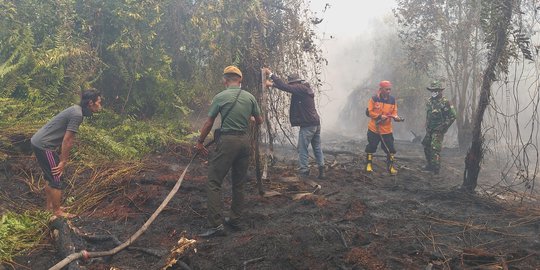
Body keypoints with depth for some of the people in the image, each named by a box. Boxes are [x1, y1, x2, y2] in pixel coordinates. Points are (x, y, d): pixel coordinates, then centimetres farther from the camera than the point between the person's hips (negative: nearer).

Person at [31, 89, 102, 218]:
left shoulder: (76, 110, 10)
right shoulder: (77, 115, -20)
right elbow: (67, 141, -18)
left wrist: (62, 158, 18)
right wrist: (63, 162, -10)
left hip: (38, 142, 10)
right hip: (44, 146, -10)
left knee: (51, 177, 22)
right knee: (57, 180, 0)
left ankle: (49, 205, 35)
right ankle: (57, 211, 13)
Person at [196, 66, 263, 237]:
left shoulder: (220, 97, -4)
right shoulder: (250, 97, 6)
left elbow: (208, 123, 1)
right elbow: (259, 121, 16)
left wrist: (200, 142, 14)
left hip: (227, 141, -5)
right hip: (245, 141, 5)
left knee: (213, 183, -1)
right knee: (239, 184, 15)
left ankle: (216, 225, -7)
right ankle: (235, 221, 23)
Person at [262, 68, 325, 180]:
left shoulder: (301, 88, -14)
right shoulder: (305, 88, 14)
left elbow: (285, 87, -21)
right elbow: (286, 87, 20)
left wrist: (271, 74, -15)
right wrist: (272, 84, 18)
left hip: (307, 125, -10)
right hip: (316, 123, 10)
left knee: (302, 149, -2)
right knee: (317, 148, 14)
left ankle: (303, 173, -1)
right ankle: (321, 171, 17)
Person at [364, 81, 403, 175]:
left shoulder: (392, 100, 3)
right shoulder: (374, 99, -7)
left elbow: (394, 112, 6)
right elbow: (369, 112, -8)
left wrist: (396, 117, -16)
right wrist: (380, 116, -19)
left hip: (387, 130, 2)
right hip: (374, 128, -2)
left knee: (390, 149, 0)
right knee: (371, 147, 8)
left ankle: (391, 166, 13)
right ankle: (369, 164, 23)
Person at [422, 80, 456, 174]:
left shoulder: (445, 102, -14)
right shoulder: (429, 101, 9)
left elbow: (452, 116, -12)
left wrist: (444, 126, -13)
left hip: (438, 130, -8)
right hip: (429, 129, 8)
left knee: (435, 148, -13)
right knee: (426, 146, 14)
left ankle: (436, 169, -7)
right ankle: (430, 165, 28)